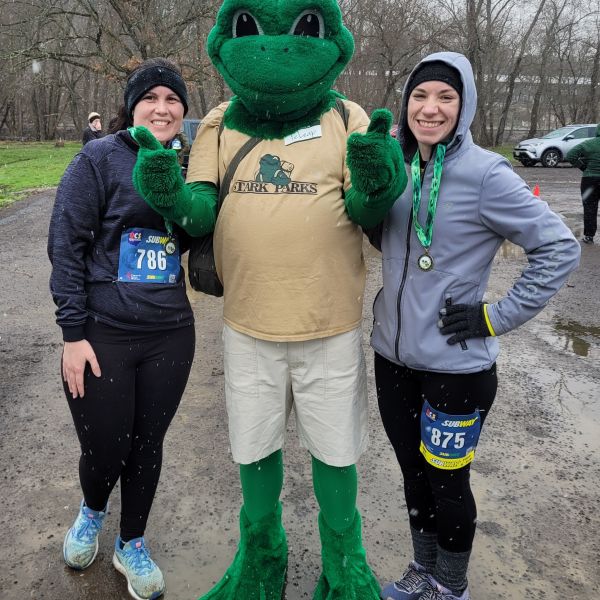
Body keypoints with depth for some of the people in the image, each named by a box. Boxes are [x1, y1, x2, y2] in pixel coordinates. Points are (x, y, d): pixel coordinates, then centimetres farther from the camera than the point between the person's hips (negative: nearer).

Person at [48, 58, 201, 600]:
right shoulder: (100, 159, -5)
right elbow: (66, 244, -7)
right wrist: (73, 332, -11)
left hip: (170, 335, 3)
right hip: (102, 335, -3)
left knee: (148, 444, 13)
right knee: (104, 451, 5)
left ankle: (132, 545, 37)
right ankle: (92, 511, 42)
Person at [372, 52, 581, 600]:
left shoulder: (485, 174, -15)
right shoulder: (397, 168, 2)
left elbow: (560, 248, -11)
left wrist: (498, 317, -14)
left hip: (455, 365, -5)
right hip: (392, 354, 6)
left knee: (446, 483, 10)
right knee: (413, 473, 20)